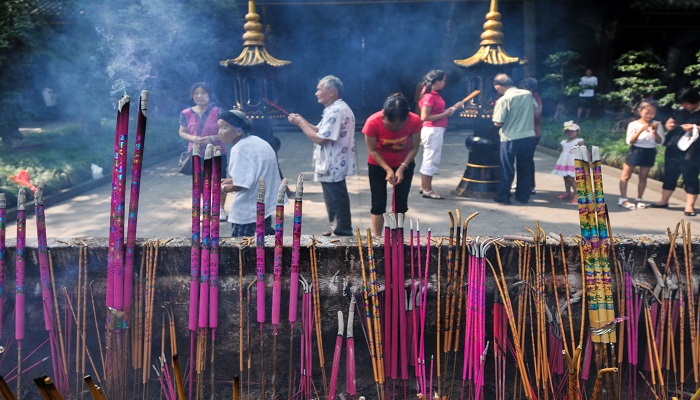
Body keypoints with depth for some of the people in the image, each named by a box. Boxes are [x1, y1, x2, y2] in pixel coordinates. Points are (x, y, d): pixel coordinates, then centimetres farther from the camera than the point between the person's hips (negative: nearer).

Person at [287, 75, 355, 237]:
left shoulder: (336, 111, -22)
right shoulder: (336, 109, 14)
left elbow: (320, 138, -24)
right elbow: (321, 131, 13)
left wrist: (301, 123, -13)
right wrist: (301, 121, 3)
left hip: (332, 167, -11)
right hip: (333, 166, 11)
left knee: (337, 202, 0)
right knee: (334, 201, 22)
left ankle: (342, 233, 11)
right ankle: (337, 230, 34)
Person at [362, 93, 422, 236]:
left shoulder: (415, 121, -26)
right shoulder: (373, 122, -31)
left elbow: (414, 148, -14)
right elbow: (372, 150, -19)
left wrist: (402, 168, -23)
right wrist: (388, 170, -25)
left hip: (404, 164, 2)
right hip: (378, 165, -1)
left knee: (401, 203, 7)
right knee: (378, 204, -1)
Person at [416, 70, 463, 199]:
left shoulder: (434, 94, 11)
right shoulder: (429, 96, -17)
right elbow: (424, 117, -22)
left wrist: (453, 108, 13)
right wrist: (445, 114, -19)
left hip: (436, 130, 10)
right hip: (432, 131, -10)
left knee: (429, 160, 16)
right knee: (431, 160, -3)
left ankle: (424, 187, 24)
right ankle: (427, 190, 4)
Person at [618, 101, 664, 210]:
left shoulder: (657, 125, 0)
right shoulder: (633, 124, -7)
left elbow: (660, 142, -2)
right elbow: (630, 141, -12)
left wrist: (655, 132, -20)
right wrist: (641, 130, -22)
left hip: (649, 153, 2)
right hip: (635, 151, -2)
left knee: (643, 177, 8)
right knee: (625, 176, -1)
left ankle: (639, 199, 16)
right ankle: (623, 199, 5)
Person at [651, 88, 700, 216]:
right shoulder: (681, 111, 12)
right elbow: (670, 122, 22)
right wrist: (669, 125, -1)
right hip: (673, 150, 6)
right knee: (669, 176, 14)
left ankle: (689, 206, 4)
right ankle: (664, 201, 25)